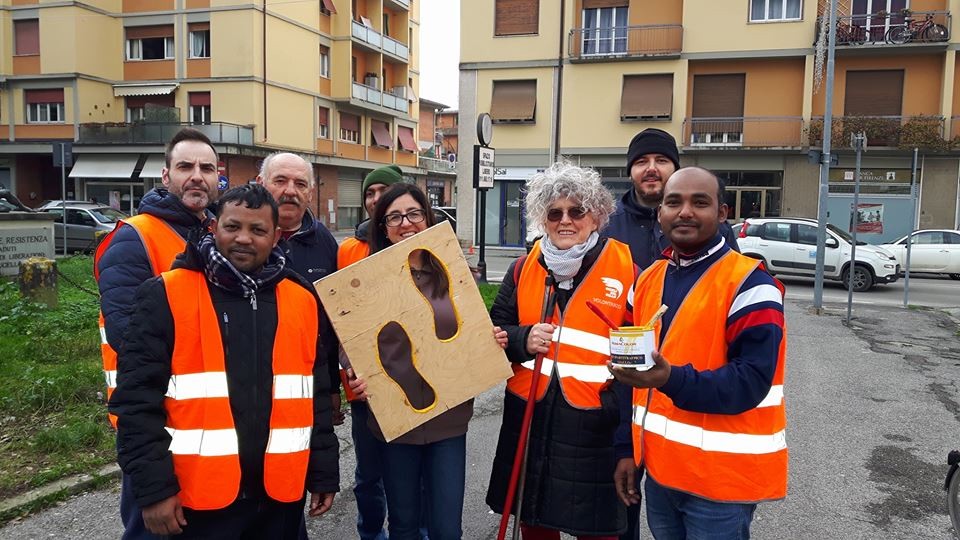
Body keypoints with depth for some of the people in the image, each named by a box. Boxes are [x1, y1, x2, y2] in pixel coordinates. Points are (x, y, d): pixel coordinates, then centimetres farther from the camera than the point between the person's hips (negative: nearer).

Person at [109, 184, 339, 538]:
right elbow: (138, 398, -8)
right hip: (198, 497, -3)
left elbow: (317, 396, 9)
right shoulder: (167, 295, -6)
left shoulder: (301, 299, 5)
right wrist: (154, 486, -11)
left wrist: (323, 474, 9)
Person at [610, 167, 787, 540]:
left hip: (721, 480, -6)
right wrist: (628, 449, 10)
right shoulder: (649, 279, 6)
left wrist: (672, 379, -35)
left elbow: (751, 381, -21)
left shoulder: (749, 284, -14)